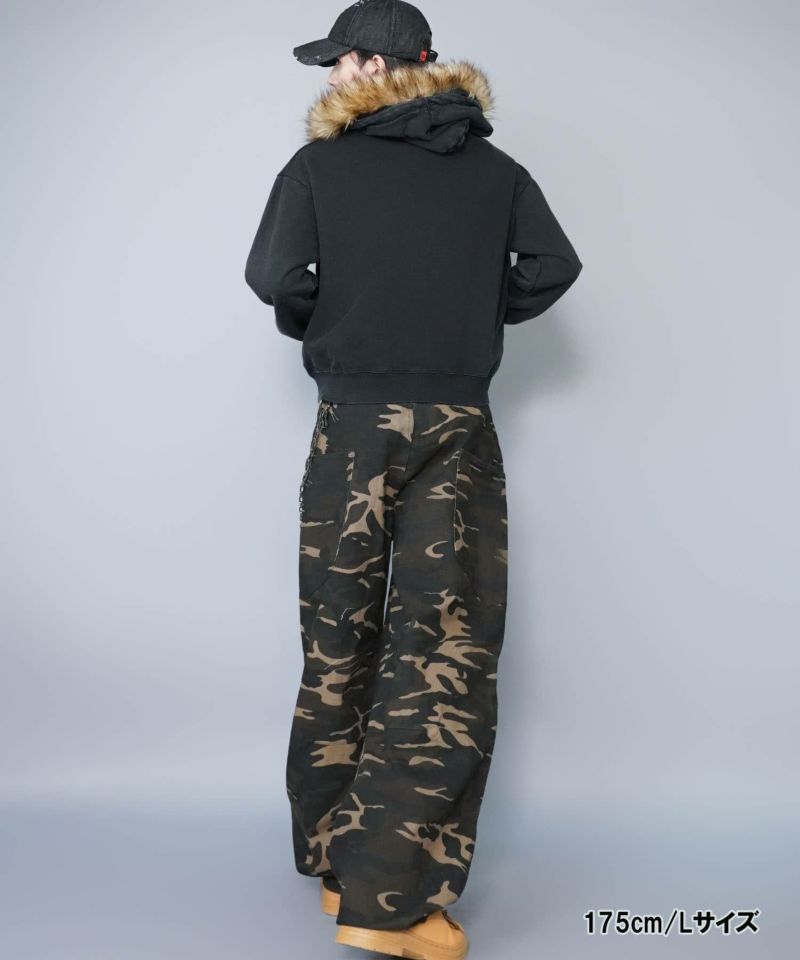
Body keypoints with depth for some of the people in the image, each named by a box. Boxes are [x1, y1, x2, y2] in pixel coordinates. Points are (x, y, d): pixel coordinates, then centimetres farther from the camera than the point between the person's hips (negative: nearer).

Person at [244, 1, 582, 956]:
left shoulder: (319, 164, 1)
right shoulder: (494, 168, 8)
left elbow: (273, 278, -9)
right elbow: (552, 266, 2)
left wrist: (315, 326, 11)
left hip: (355, 426, 0)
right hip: (460, 429, 1)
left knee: (340, 642, 12)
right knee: (448, 647, -1)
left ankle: (339, 862, 23)